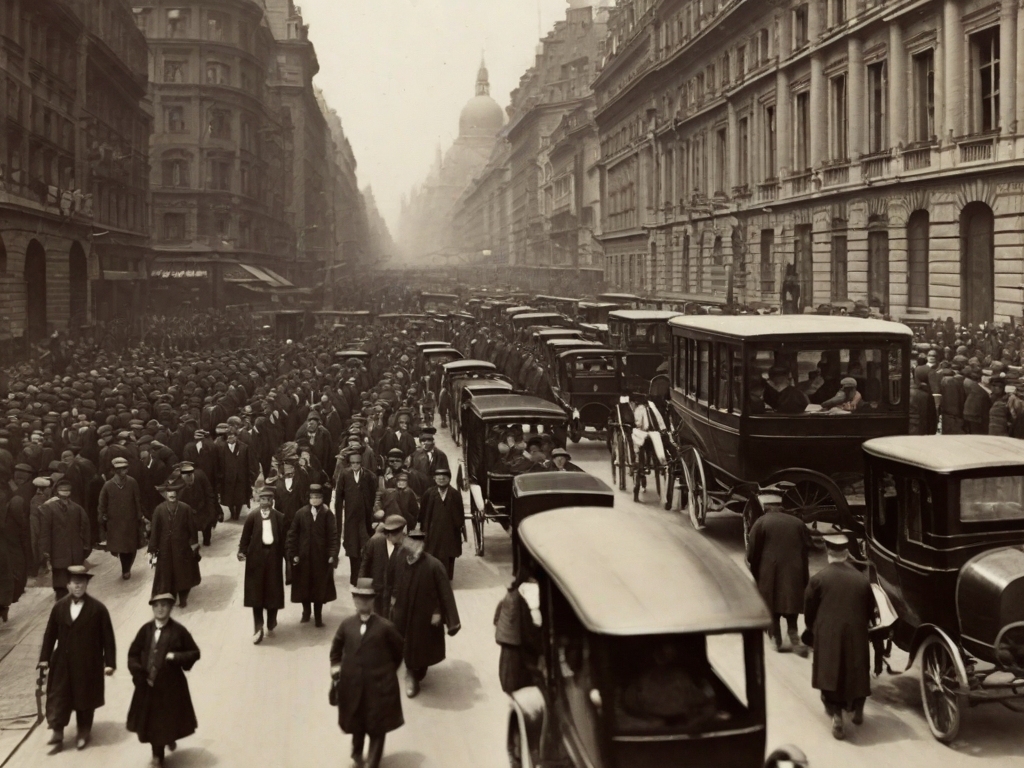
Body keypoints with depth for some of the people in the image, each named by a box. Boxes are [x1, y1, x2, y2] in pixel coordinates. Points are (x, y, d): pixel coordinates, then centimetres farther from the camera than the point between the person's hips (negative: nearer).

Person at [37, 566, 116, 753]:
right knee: (58, 698, 4)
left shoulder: (98, 609, -9)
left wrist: (109, 663, -10)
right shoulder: (59, 607, 1)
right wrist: (45, 658, 5)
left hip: (88, 664, -3)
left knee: (85, 699, 10)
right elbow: (50, 634, 8)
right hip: (62, 663, 3)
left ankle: (83, 733, 27)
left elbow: (108, 638, -7)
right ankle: (57, 735, 12)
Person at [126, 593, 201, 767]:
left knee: (169, 718, 8)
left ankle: (170, 738, 40)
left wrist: (176, 657, -21)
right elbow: (133, 654, 6)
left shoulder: (178, 631, -10)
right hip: (148, 684, 3)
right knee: (151, 720, 9)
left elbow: (195, 653, -6)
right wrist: (140, 675, -7)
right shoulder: (146, 629, -1)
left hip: (171, 685, -3)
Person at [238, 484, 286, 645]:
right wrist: (242, 552, -18)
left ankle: (271, 624, 27)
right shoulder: (252, 517, -3)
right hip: (256, 557, -1)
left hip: (274, 557, 1)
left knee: (273, 592, 8)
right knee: (256, 592, 2)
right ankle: (258, 628, 8)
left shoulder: (280, 518, -1)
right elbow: (245, 538, -3)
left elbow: (284, 539, 0)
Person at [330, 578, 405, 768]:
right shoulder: (347, 624, -2)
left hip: (379, 685, -3)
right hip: (353, 684, 3)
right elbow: (336, 648, 13)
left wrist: (387, 672, 6)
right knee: (356, 723, 22)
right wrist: (335, 665, 0)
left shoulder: (385, 627, -13)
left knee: (377, 728, 6)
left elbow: (398, 650, -1)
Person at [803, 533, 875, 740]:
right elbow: (870, 611, 6)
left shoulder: (818, 579, -7)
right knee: (857, 671, 20)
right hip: (856, 635, 2)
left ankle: (836, 716, -10)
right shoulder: (862, 579, -2)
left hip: (828, 636, -2)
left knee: (831, 674, 4)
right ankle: (857, 710, 35)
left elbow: (809, 611, 0)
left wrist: (813, 631, 18)